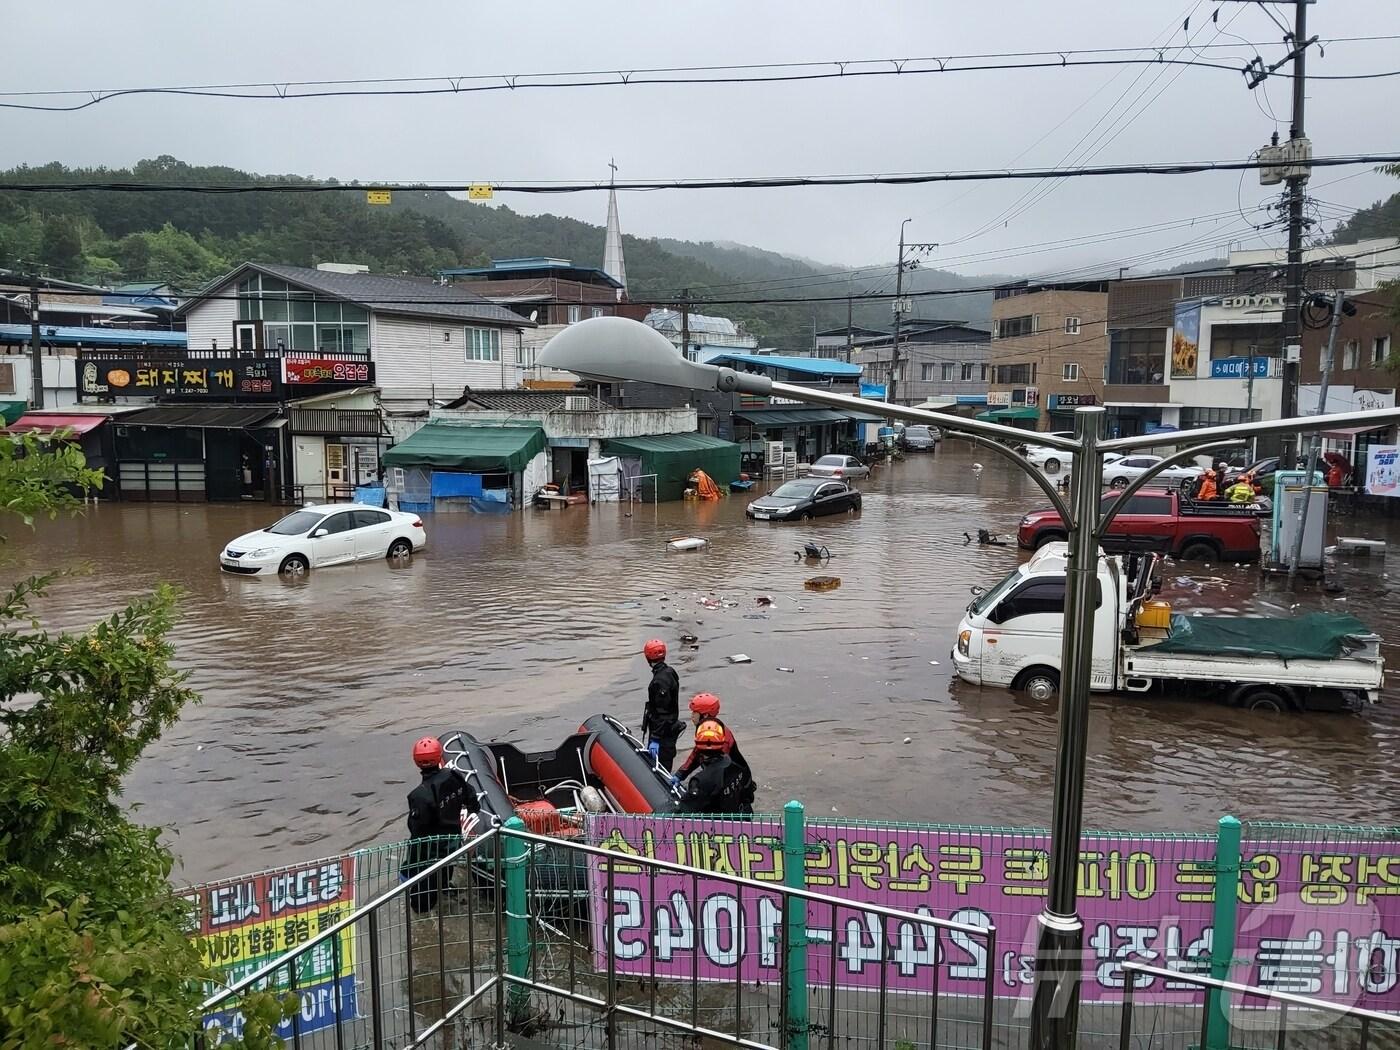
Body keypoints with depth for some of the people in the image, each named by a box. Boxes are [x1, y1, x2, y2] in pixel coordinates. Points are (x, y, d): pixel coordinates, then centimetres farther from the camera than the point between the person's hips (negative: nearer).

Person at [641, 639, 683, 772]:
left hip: (664, 732, -10)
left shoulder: (660, 681, -24)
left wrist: (655, 739, -25)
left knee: (660, 767, -3)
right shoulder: (670, 672, 7)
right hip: (670, 728, 10)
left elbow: (662, 712, -25)